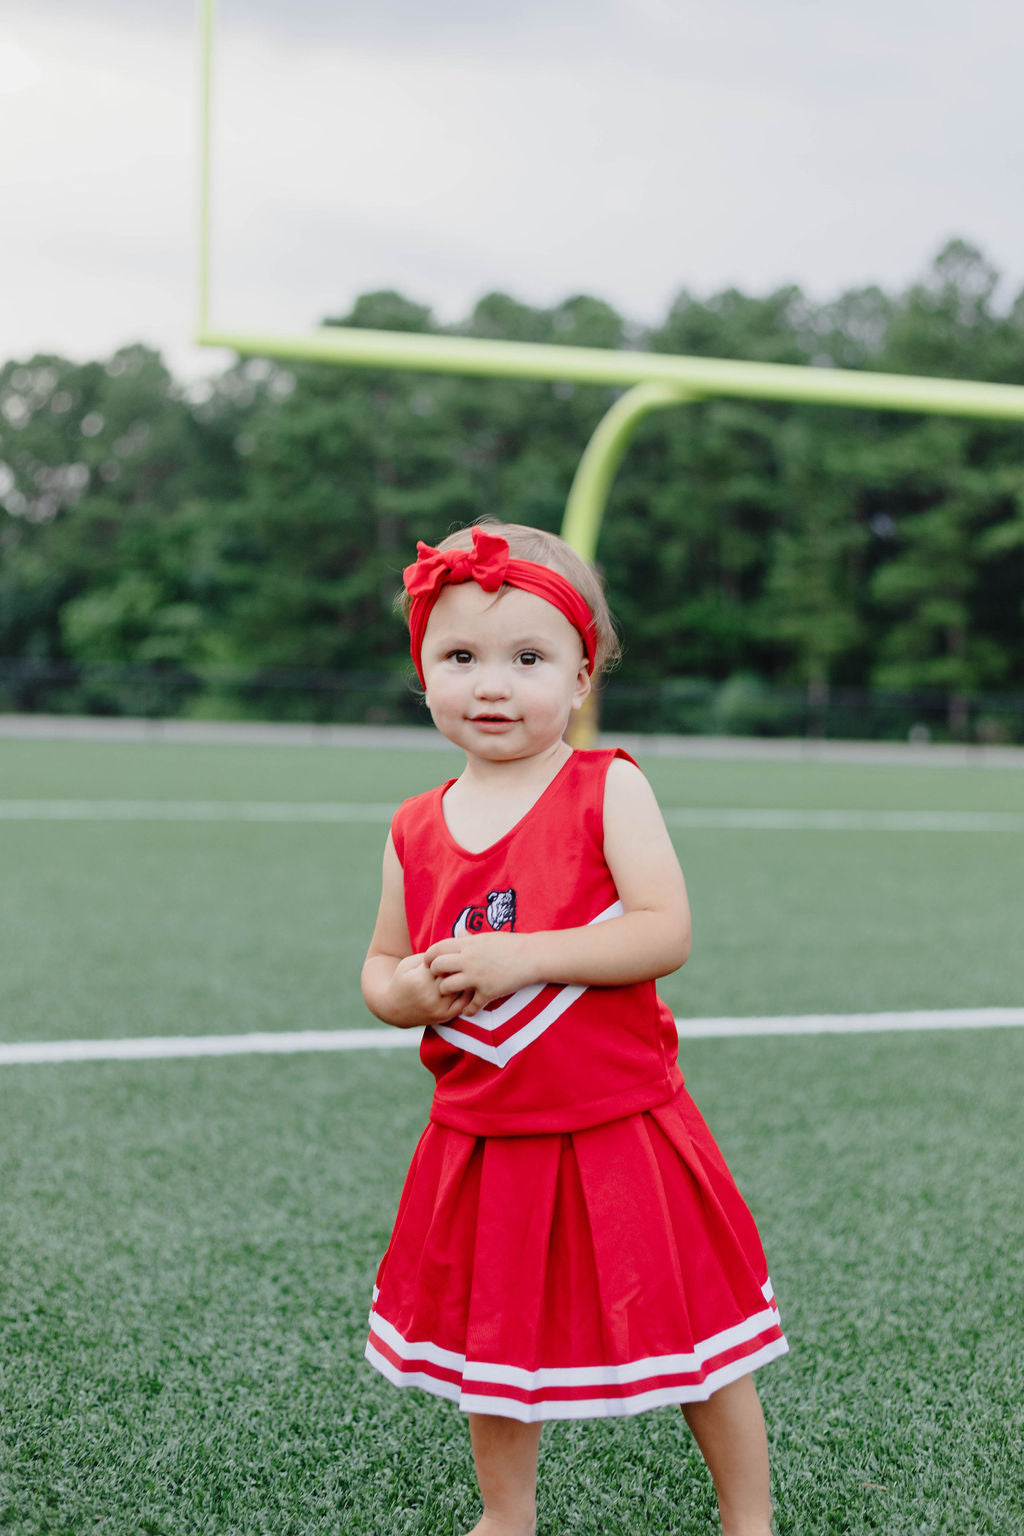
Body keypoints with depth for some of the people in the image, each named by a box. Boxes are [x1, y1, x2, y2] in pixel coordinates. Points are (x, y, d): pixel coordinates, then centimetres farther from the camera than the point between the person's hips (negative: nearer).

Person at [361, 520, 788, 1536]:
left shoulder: (607, 789, -10)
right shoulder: (416, 831, 1)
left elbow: (666, 930, -19)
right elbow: (381, 965, 11)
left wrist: (522, 958, -26)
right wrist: (406, 993, -13)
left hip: (620, 1133, -3)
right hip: (480, 1140, 4)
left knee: (691, 1328, 9)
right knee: (490, 1333, 17)